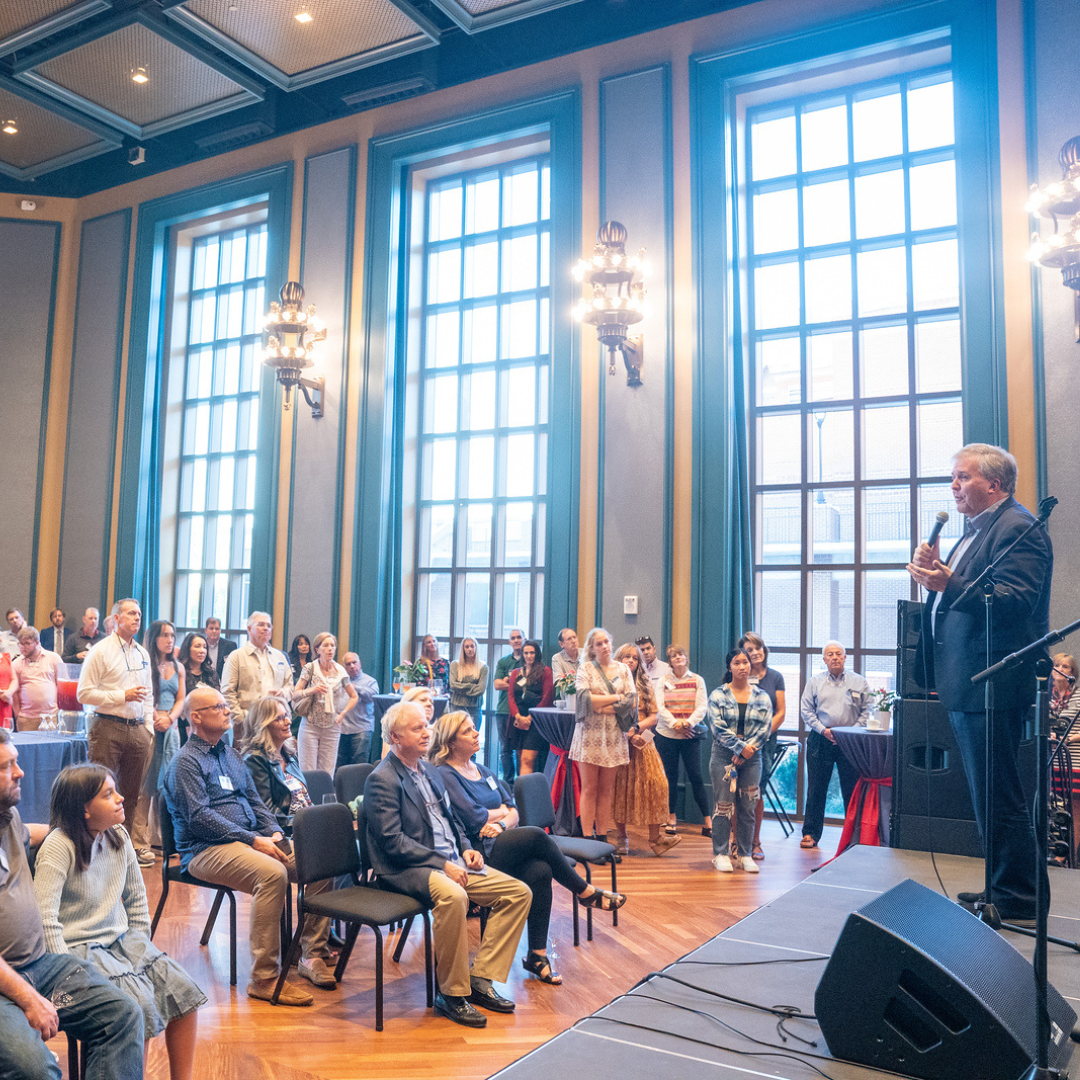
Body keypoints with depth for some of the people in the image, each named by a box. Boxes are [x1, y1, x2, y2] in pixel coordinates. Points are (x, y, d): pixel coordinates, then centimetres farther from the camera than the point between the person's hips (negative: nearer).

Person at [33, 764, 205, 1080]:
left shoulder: (118, 837, 4)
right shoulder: (58, 847, -17)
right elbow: (45, 917, -21)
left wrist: (142, 946, 10)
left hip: (121, 940, 7)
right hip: (80, 948, -7)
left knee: (184, 991, -9)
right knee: (140, 1002, -26)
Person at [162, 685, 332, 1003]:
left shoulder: (231, 755, 22)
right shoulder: (186, 761, -4)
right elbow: (199, 817, -15)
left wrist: (274, 832, 2)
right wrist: (253, 840, -19)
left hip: (251, 840, 8)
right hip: (206, 849, -8)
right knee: (272, 873, -35)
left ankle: (313, 956, -5)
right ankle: (264, 977, -27)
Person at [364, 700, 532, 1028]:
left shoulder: (429, 770, 17)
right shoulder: (382, 780, -10)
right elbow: (392, 841, -17)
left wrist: (465, 848, 6)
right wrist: (442, 864, -21)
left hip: (452, 862, 9)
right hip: (408, 869, -9)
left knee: (519, 892, -4)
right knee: (453, 896, -39)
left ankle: (481, 979, -1)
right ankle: (452, 994, -20)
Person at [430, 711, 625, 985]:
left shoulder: (482, 770, 19)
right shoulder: (444, 775, -6)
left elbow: (514, 812, 12)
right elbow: (474, 818, -15)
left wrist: (501, 823, -10)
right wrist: (502, 811, 3)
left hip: (497, 844, 7)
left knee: (540, 871, -23)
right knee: (536, 836, -25)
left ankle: (537, 955, -16)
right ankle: (586, 892, -5)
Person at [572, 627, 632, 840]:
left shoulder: (623, 669, 12)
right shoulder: (585, 669, 4)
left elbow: (631, 702, 2)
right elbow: (585, 699, -11)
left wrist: (602, 706, -9)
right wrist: (617, 698, -5)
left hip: (614, 737, 2)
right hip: (590, 735, -2)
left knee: (607, 789, 4)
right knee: (589, 789, -2)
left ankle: (602, 837, 9)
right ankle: (587, 837, 0)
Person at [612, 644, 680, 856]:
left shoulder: (646, 686, 14)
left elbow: (653, 716, 9)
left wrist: (637, 727, -7)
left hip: (641, 743, 2)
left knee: (655, 784, -8)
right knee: (619, 787, -3)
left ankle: (655, 837, -6)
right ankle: (622, 838, 5)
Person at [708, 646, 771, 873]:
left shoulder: (761, 696, 7)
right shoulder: (718, 695, 1)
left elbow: (765, 728, -1)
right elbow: (718, 728, -7)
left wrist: (746, 751, -10)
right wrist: (741, 746, -15)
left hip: (751, 758, 2)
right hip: (723, 756, -2)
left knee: (747, 807, 5)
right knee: (723, 805, -1)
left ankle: (746, 854, 15)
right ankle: (721, 854, 7)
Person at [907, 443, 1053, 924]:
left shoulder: (1018, 528, -12)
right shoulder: (977, 530, 20)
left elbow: (1016, 601, -24)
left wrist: (949, 584, -32)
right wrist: (935, 573, 3)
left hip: (991, 686, -11)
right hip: (967, 686, 11)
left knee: (998, 798, -4)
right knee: (989, 795, 18)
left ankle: (1018, 900, 8)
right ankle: (1001, 889, 29)